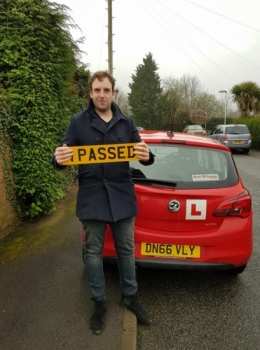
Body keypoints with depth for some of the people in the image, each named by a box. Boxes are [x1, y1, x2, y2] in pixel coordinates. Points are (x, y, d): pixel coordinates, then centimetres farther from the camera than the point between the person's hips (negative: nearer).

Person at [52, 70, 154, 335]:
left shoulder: (126, 122, 5)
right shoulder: (78, 122, 0)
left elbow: (141, 153, 5)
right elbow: (63, 153, -1)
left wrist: (146, 156, -20)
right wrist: (59, 159, -25)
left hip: (122, 197, 2)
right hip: (92, 198, -1)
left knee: (126, 250, 14)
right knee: (93, 252, 11)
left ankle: (129, 297, 36)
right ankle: (99, 302, 32)